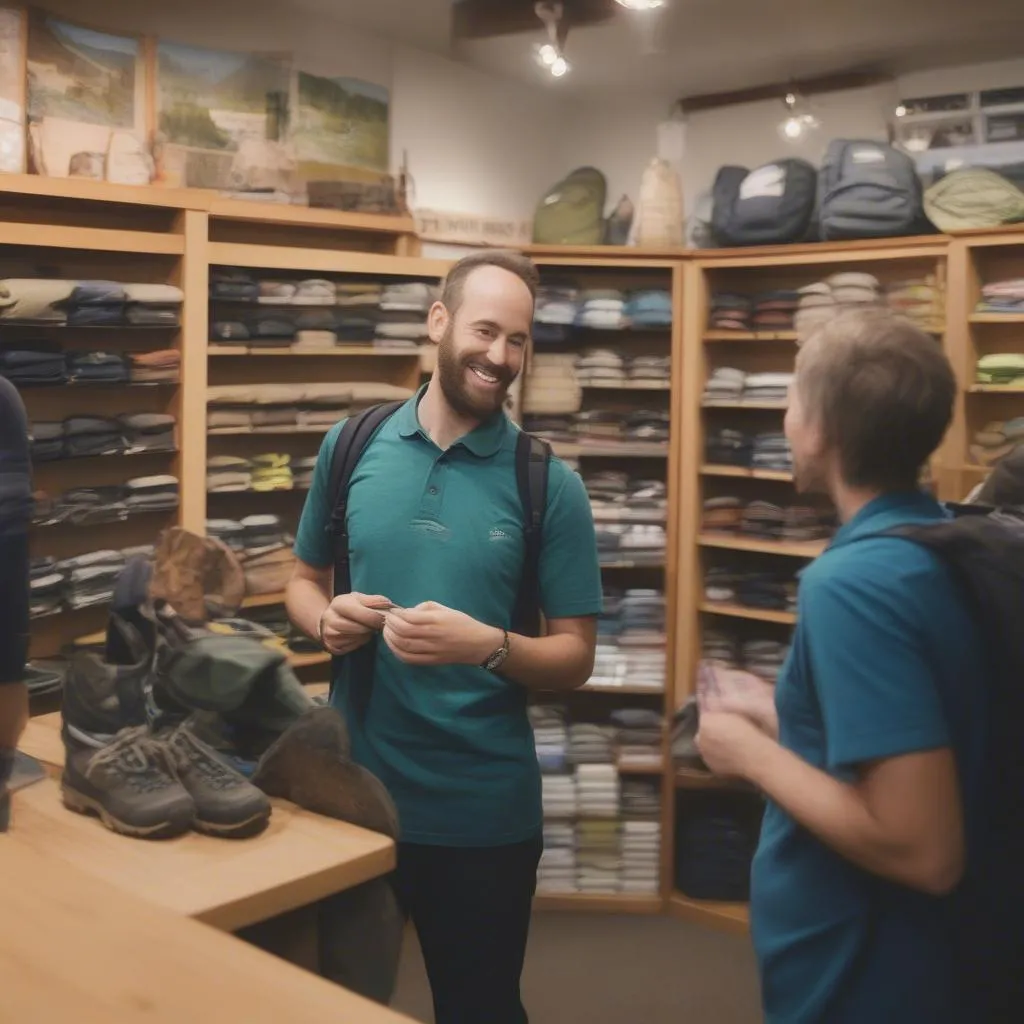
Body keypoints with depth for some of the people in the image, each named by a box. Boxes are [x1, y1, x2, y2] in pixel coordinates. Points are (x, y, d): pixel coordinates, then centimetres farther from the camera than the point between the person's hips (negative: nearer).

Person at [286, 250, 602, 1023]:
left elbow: (575, 659, -6)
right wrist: (325, 619, -11)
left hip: (481, 808, -2)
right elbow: (305, 580, 11)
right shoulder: (351, 447, -1)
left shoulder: (550, 485, -8)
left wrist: (487, 646, -25)